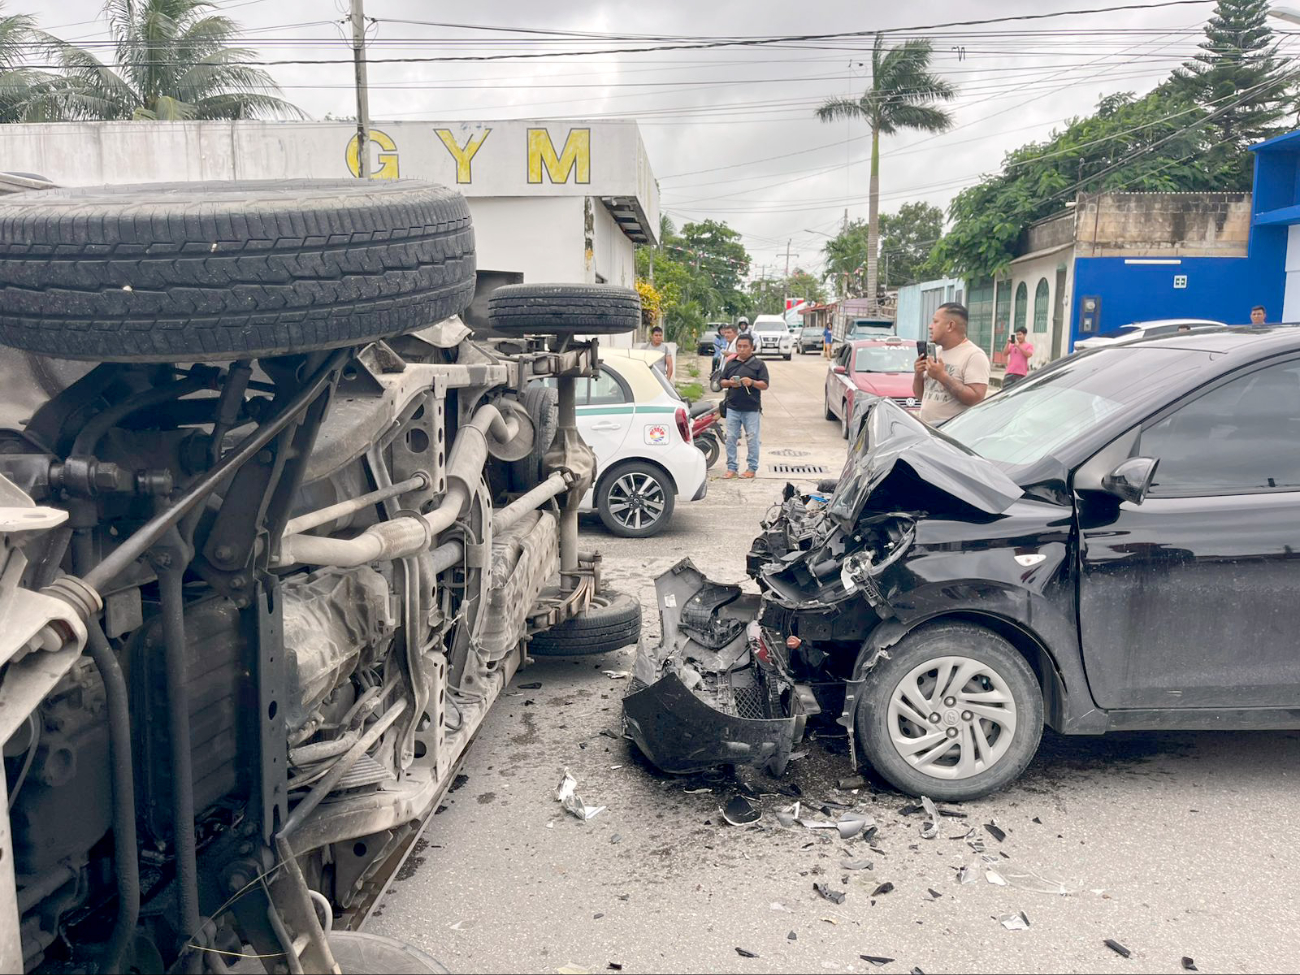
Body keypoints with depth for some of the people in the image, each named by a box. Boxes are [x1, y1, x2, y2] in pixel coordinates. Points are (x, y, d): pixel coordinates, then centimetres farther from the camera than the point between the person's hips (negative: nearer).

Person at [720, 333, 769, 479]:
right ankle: (731, 467, 11)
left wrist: (752, 382, -20)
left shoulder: (758, 364, 2)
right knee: (731, 438, 3)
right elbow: (722, 382, 14)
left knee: (752, 439, 1)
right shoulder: (730, 363, 13)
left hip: (751, 409, -3)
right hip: (732, 407, 3)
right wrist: (730, 383, -8)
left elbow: (765, 385, -2)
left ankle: (752, 468, 10)